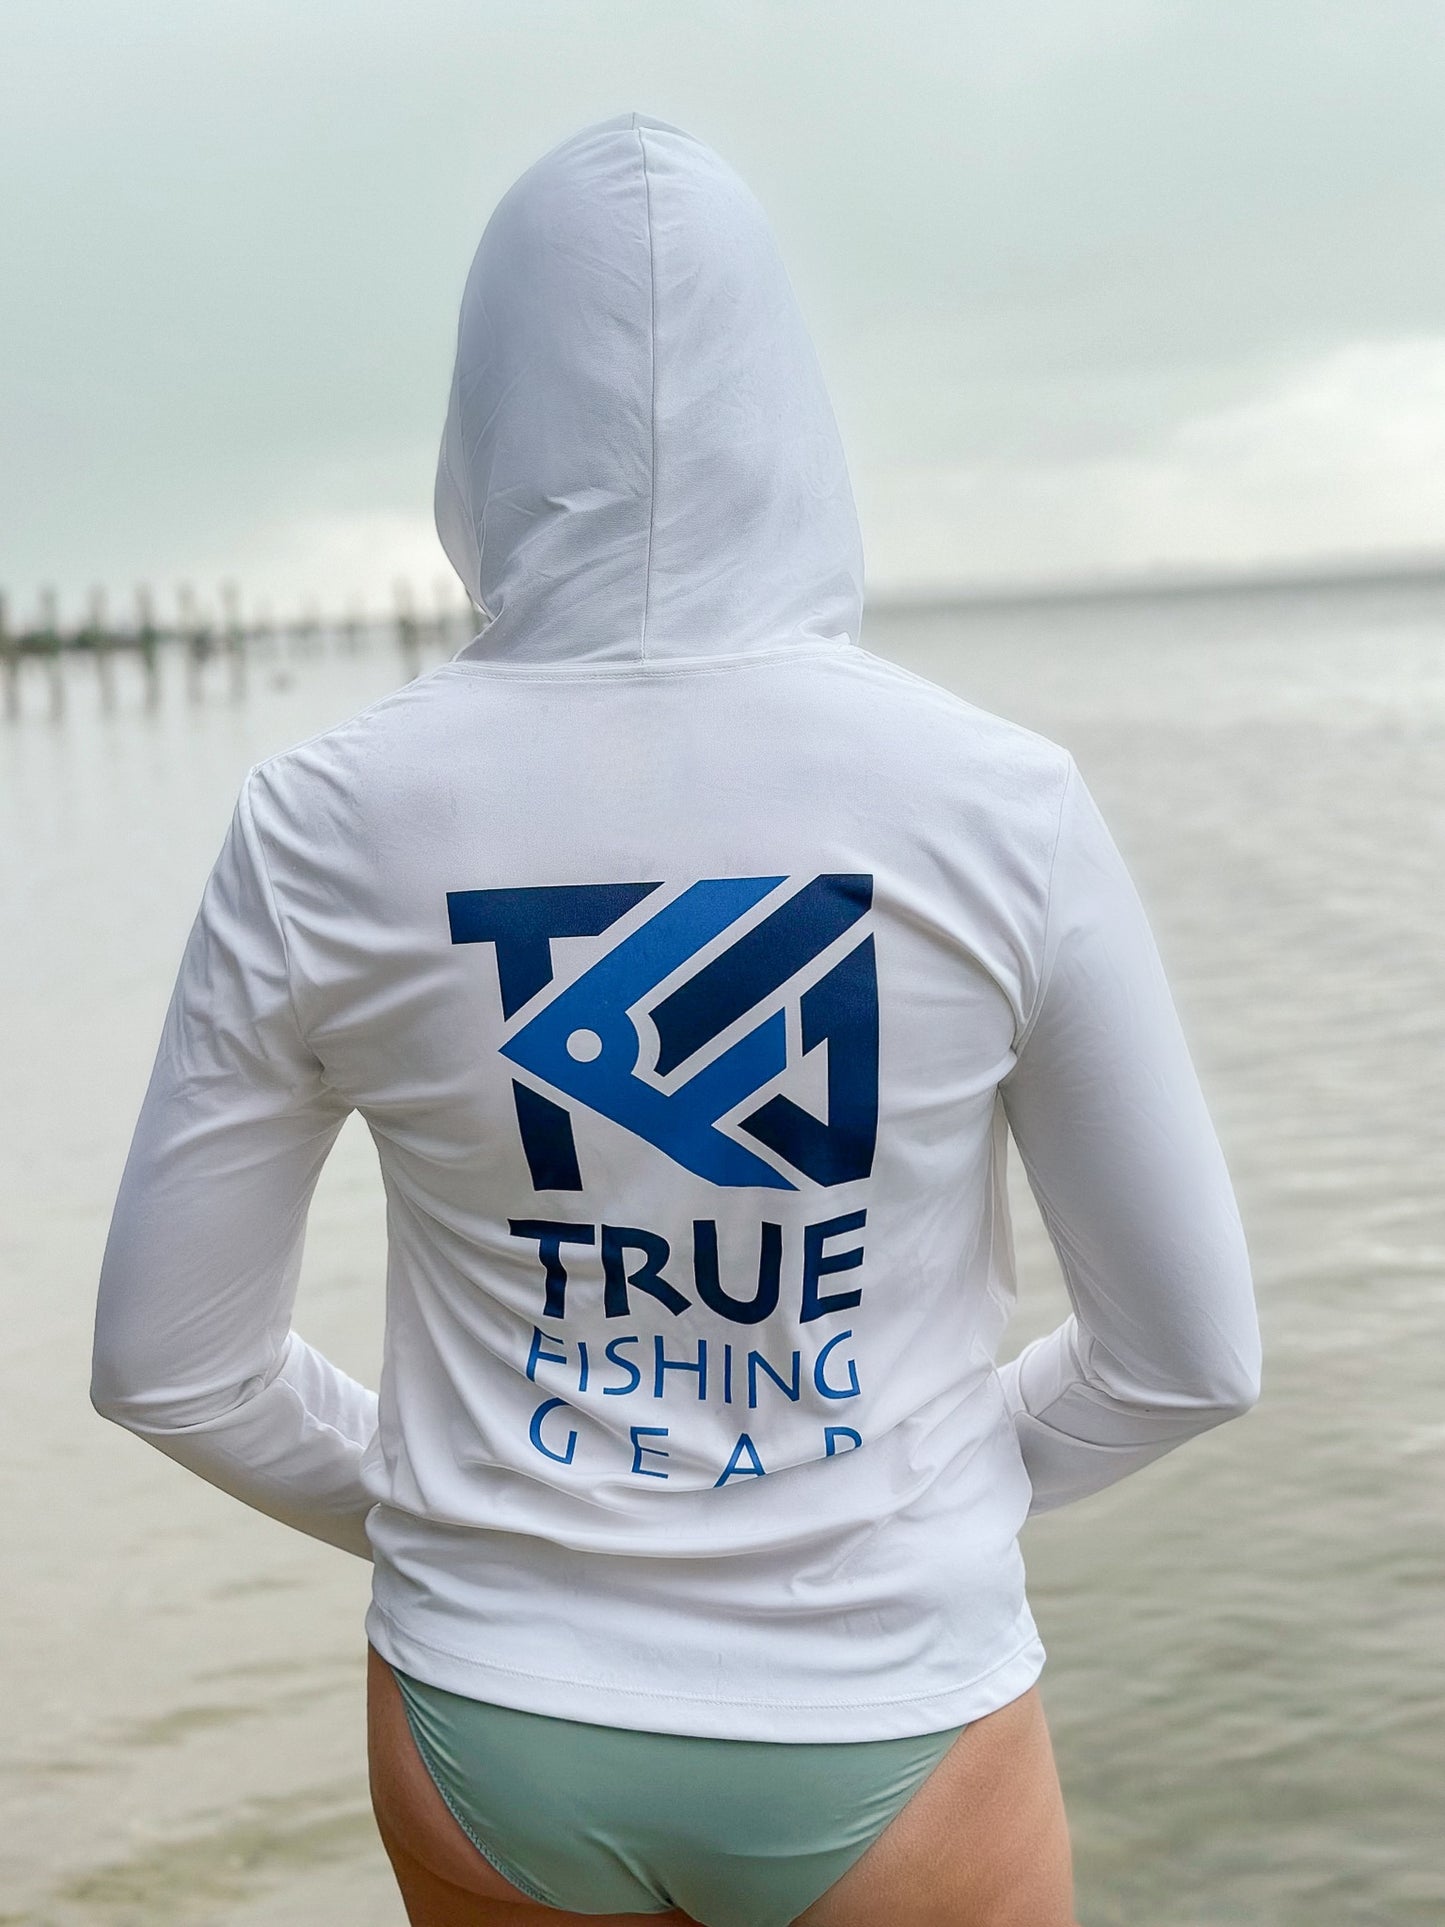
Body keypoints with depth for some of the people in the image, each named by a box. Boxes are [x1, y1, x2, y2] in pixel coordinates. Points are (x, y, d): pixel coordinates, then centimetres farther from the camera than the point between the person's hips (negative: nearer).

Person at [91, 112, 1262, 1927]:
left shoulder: (329, 825, -11)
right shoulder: (995, 801, -14)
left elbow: (168, 1360, -2)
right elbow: (1190, 1352, -5)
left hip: (493, 1722, 2)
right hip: (881, 1737, -1)